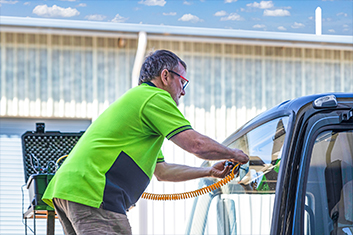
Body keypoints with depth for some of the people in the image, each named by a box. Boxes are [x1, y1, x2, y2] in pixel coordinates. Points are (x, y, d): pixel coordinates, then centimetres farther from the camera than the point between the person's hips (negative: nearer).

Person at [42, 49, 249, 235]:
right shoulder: (155, 97, 0)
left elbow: (161, 170, 38)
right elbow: (196, 144, -7)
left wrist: (210, 172, 38)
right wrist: (232, 154, 11)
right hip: (90, 191, -11)